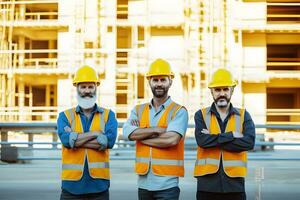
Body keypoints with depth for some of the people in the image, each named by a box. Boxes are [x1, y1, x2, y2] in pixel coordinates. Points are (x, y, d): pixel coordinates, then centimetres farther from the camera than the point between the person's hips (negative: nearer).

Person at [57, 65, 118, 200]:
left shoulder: (108, 115, 6)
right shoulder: (65, 116, 6)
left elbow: (109, 141, -13)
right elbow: (66, 139, -13)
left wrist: (75, 139, -12)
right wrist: (96, 133, -11)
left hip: (99, 185, 0)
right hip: (72, 185, 0)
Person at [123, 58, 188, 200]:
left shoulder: (179, 111, -3)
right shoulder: (138, 110, 11)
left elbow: (171, 140, -19)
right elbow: (127, 133, -8)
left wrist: (140, 135, -8)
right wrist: (157, 130, -13)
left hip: (167, 184, -4)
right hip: (144, 182, 4)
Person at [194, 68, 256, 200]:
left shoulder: (243, 115, 8)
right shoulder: (201, 115, 6)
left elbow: (249, 142, -10)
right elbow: (202, 140, -13)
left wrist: (213, 139, -11)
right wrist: (232, 135, -13)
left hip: (234, 183, 1)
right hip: (207, 183, -1)